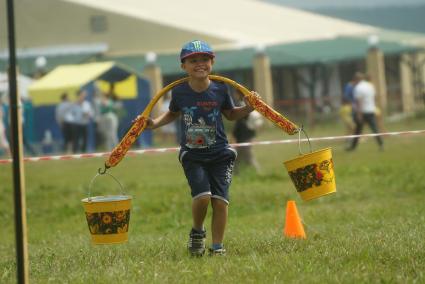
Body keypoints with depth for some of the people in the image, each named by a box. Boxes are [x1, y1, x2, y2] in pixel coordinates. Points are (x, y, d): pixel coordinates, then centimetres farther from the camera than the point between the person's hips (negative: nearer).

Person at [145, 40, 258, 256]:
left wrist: (249, 108, -3)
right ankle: (197, 231, 11)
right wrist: (154, 123, 2)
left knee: (220, 201, -6)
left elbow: (231, 114, 14)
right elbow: (172, 114, 17)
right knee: (202, 196, -18)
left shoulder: (220, 90, -3)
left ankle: (217, 247, 6)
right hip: (192, 155, -1)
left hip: (219, 153, 1)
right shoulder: (179, 92, -4)